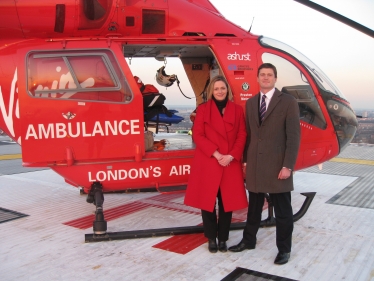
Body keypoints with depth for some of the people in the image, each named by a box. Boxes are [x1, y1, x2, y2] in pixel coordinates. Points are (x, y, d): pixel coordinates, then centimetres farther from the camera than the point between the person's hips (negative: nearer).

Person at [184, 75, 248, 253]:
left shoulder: (237, 110, 8)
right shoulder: (203, 109, 3)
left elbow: (242, 135, 4)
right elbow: (197, 135, -4)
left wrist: (231, 156, -11)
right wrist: (216, 154, -14)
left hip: (231, 163, 2)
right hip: (207, 163, -1)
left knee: (227, 202, 6)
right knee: (207, 201, 4)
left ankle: (223, 238, 21)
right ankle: (211, 238, 20)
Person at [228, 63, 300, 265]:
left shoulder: (288, 102, -4)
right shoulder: (250, 103, 11)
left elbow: (294, 136, -9)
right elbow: (248, 134, 12)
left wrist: (288, 166, -14)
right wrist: (245, 160, 8)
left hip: (278, 165, -4)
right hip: (255, 165, 4)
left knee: (282, 210, 8)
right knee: (254, 206, 17)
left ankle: (284, 249, 25)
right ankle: (248, 240, 34)